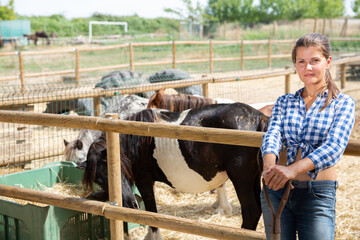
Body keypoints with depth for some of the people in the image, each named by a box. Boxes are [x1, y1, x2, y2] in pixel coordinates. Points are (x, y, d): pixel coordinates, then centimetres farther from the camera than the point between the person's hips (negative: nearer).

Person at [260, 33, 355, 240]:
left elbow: (334, 146, -16)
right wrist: (270, 165, -31)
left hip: (318, 194, -3)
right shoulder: (284, 102, 10)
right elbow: (272, 135, -7)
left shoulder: (343, 103, 0)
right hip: (276, 190, 3)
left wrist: (294, 169, -33)